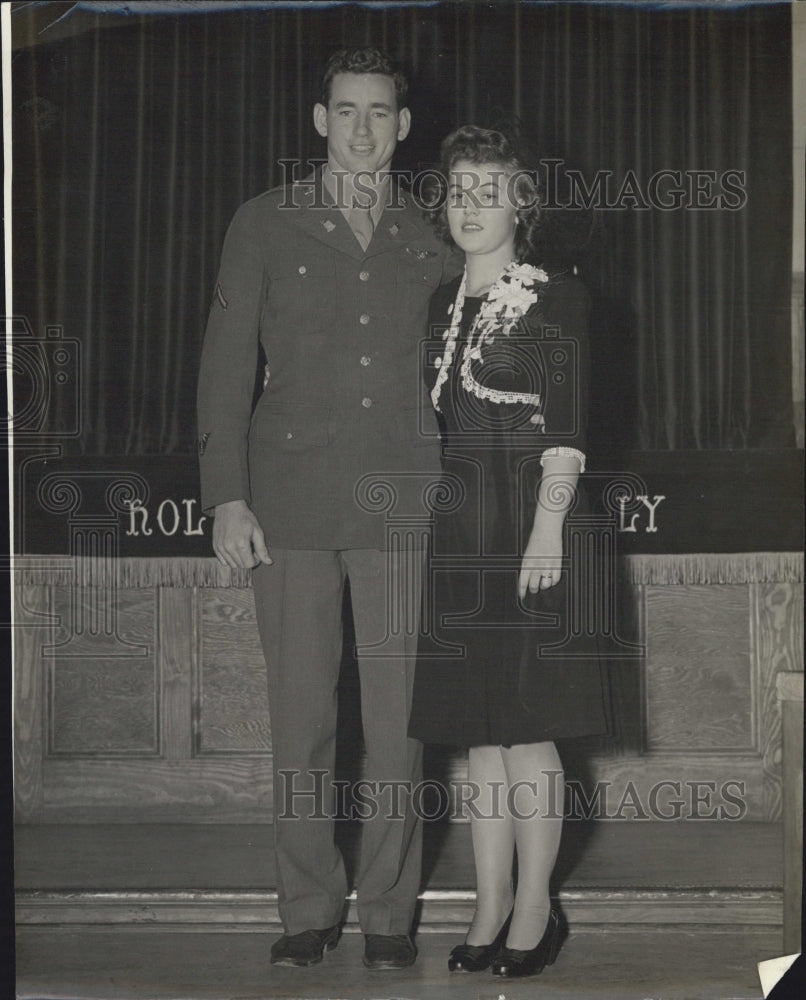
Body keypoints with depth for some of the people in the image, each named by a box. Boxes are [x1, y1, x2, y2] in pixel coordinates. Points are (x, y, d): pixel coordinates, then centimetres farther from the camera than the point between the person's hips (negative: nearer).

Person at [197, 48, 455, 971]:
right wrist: (226, 496, -5)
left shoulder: (432, 240, 10)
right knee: (300, 714, 3)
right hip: (292, 502, -1)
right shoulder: (265, 226, 5)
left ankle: (388, 910, 12)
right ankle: (309, 907, 14)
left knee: (398, 718, 1)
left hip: (401, 507, 1)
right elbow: (226, 365, 3)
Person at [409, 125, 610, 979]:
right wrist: (426, 518, 10)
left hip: (524, 524, -5)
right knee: (476, 728, 7)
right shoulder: (442, 305, 15)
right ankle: (491, 904, 13)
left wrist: (548, 528, -17)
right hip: (455, 526, 6)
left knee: (526, 726, -3)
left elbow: (565, 429, -8)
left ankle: (535, 908, 6)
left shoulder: (556, 298, -2)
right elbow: (433, 422, 16)